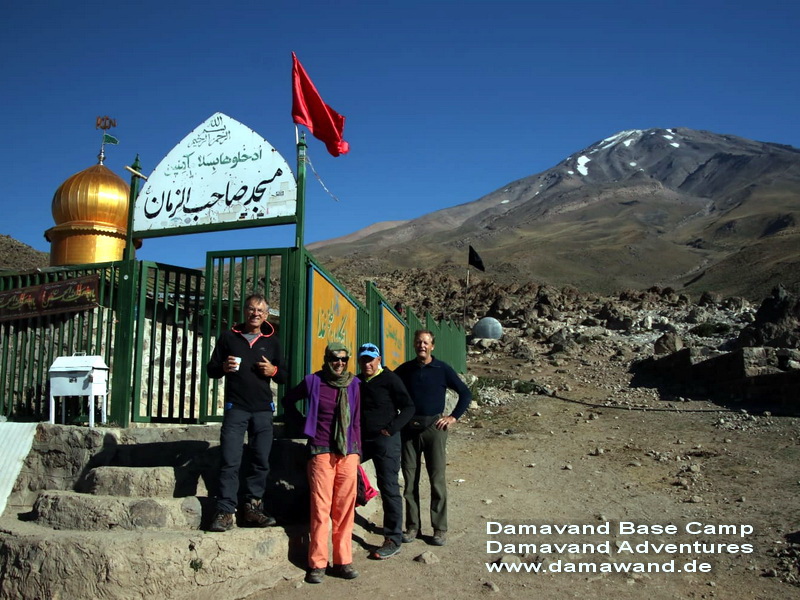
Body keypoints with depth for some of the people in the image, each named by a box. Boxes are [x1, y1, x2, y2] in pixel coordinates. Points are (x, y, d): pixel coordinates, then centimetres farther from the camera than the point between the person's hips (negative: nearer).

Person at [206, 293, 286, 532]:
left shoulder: (272, 341, 13)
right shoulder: (229, 337, 8)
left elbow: (284, 376, 16)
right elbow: (211, 369, 10)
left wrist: (274, 371, -6)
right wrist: (223, 367, -12)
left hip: (263, 410, 2)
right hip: (236, 408, -2)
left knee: (261, 462, 3)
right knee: (230, 462, -7)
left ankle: (252, 508, 13)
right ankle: (225, 512, -2)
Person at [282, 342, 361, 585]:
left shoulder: (353, 384, 8)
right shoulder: (313, 381, 1)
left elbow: (356, 419, 13)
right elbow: (288, 399, 16)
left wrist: (357, 450, 11)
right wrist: (301, 422, 10)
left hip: (348, 452, 3)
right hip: (321, 451, -3)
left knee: (345, 508, 5)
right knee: (321, 507, -3)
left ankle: (343, 561, 14)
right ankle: (317, 564, 4)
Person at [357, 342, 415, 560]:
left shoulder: (389, 379, -6)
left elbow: (408, 407, -9)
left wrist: (392, 428, -17)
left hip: (385, 440, -6)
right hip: (361, 439, 7)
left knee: (389, 488, -4)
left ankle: (393, 540, 4)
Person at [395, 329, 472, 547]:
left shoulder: (442, 369, 1)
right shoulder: (405, 370, 7)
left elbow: (465, 393, 5)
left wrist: (453, 417, -3)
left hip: (433, 427, -2)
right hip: (408, 429, 2)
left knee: (437, 480, -1)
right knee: (410, 481, 6)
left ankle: (440, 529, 8)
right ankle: (412, 527, 16)